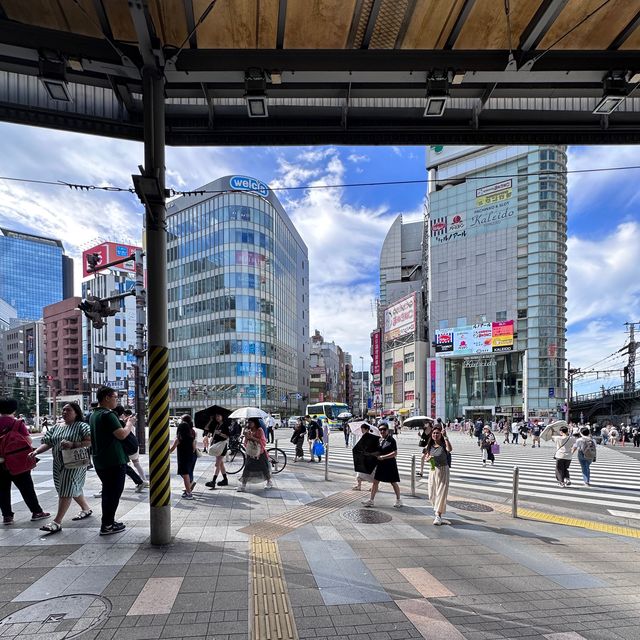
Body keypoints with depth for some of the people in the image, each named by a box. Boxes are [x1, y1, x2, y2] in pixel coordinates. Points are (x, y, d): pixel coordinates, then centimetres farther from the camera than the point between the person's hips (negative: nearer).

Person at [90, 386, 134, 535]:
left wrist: (124, 424, 15)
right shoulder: (108, 414, -18)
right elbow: (122, 434, -23)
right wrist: (129, 424, -6)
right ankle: (107, 526, 5)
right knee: (114, 493, 0)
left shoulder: (93, 415, 12)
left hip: (100, 461, 10)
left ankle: (108, 522, 27)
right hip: (114, 461, -10)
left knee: (107, 491, 18)